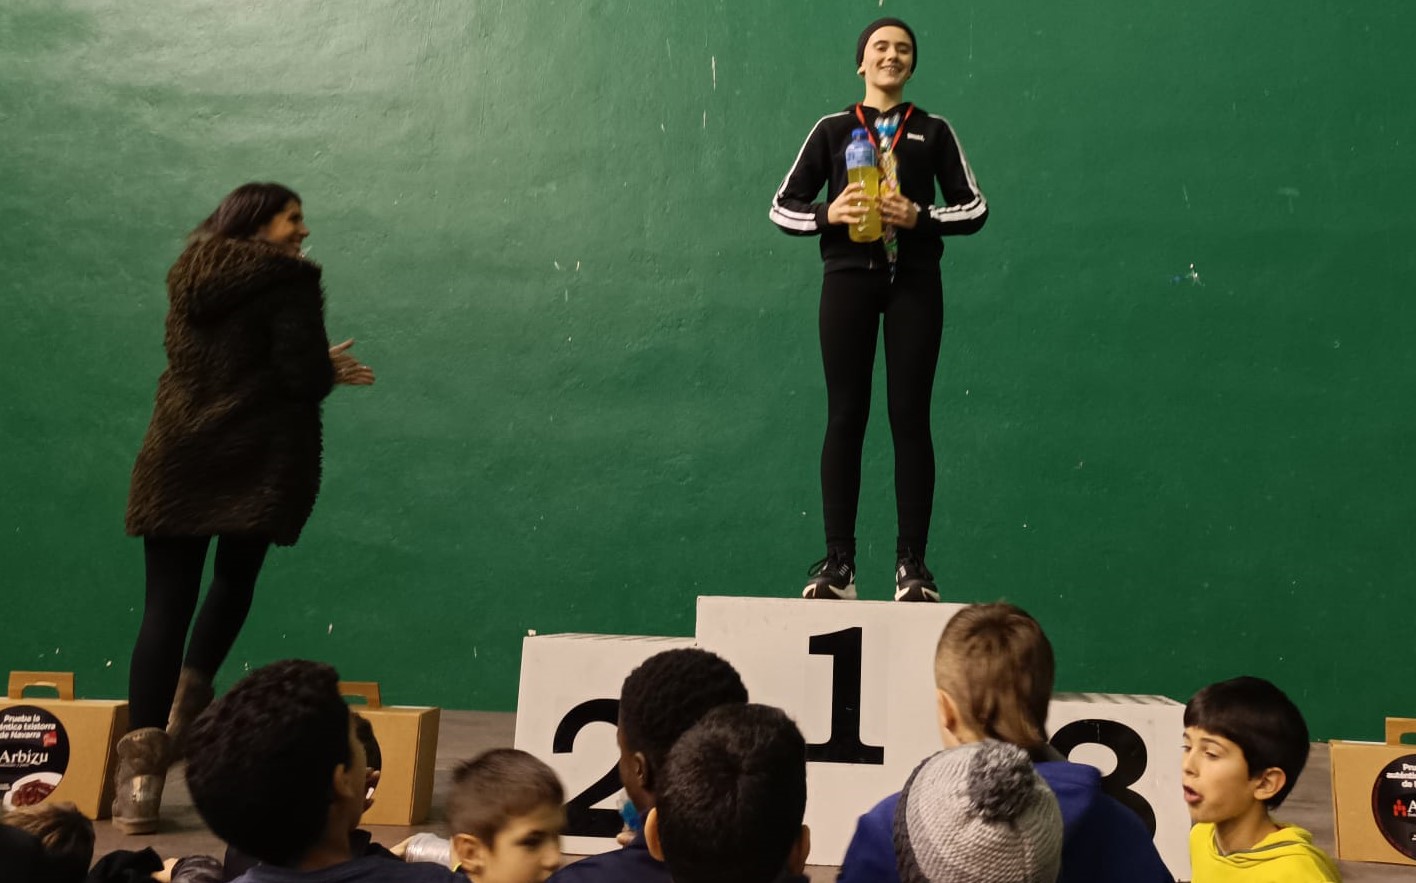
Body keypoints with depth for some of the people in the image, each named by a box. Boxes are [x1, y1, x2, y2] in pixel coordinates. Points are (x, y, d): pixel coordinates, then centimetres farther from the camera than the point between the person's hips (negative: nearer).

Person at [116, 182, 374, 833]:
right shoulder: (288, 281, -5)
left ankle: (141, 762, -7)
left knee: (166, 605, 0)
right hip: (254, 462, -4)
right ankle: (188, 703, 18)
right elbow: (303, 379, -14)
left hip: (177, 460, 4)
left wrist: (319, 367, 23)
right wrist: (330, 370, 11)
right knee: (233, 584, 19)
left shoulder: (188, 278, 15)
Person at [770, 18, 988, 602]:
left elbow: (974, 208, 7)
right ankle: (838, 563, 0)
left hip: (913, 280, 0)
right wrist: (829, 214, -12)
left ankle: (911, 564, 0)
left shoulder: (932, 131, 11)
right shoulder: (833, 130, 11)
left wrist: (921, 216, -11)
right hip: (849, 277, 0)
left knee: (909, 417, -3)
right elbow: (782, 207, 8)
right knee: (845, 416, -2)